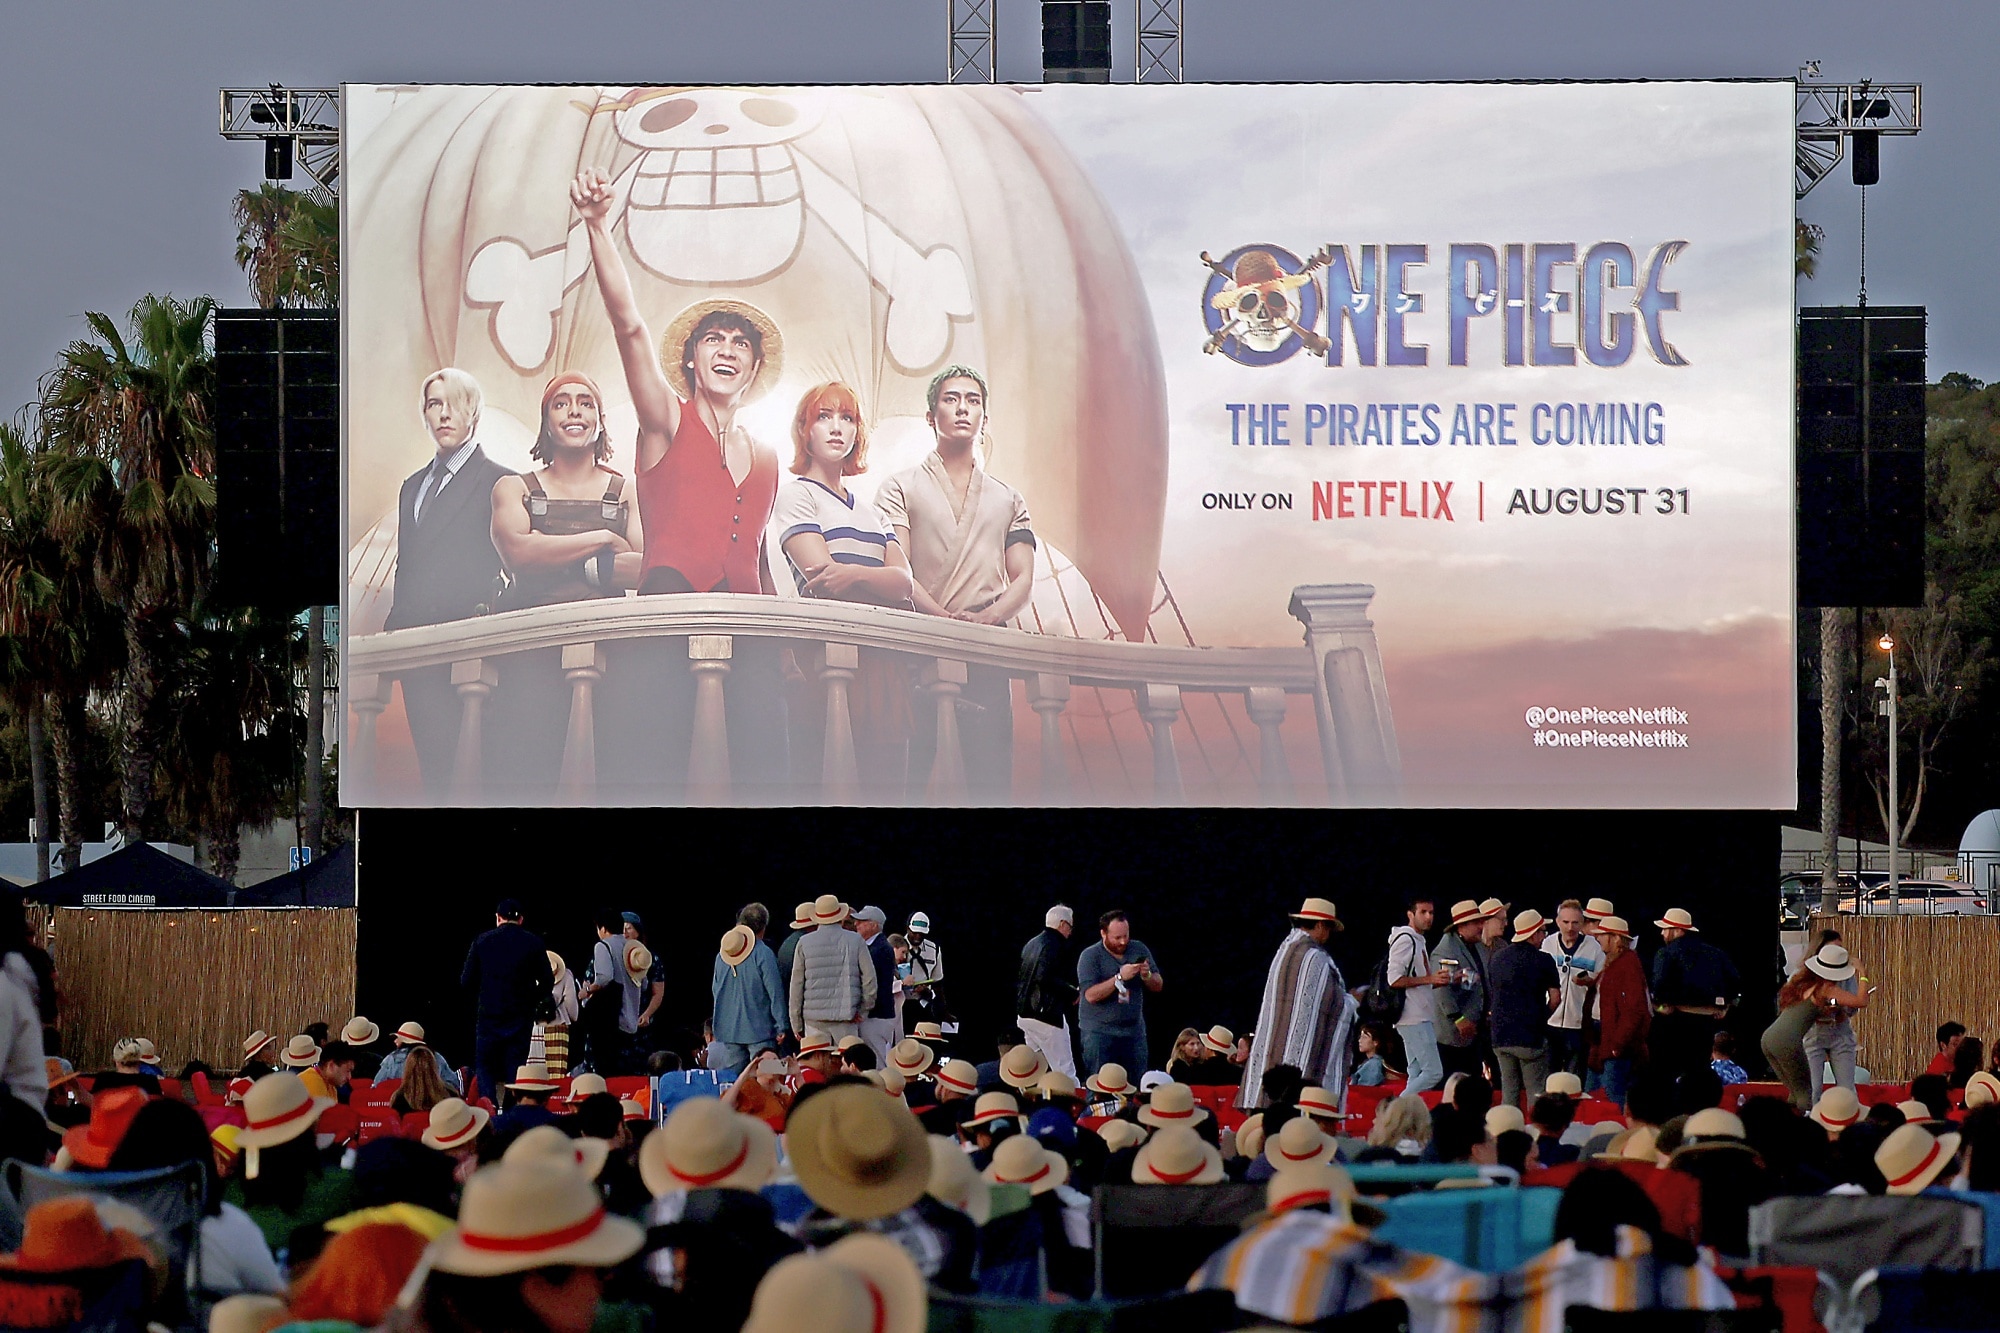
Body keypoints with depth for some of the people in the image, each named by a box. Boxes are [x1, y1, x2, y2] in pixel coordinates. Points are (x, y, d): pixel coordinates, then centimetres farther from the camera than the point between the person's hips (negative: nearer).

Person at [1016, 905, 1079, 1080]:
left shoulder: (1031, 944, 16)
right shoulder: (1055, 945, -12)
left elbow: (1018, 979, 18)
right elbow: (1044, 977, -24)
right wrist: (1073, 992, -15)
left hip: (1024, 1014, 9)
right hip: (1047, 1014, -9)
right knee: (1065, 1073, -8)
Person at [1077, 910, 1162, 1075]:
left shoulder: (1139, 950, 6)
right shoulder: (1090, 956, -6)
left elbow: (1157, 987, 9)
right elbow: (1090, 995, -17)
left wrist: (1147, 976, -13)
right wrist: (1120, 977, -24)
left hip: (1134, 1030, 4)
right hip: (1099, 1031, -4)